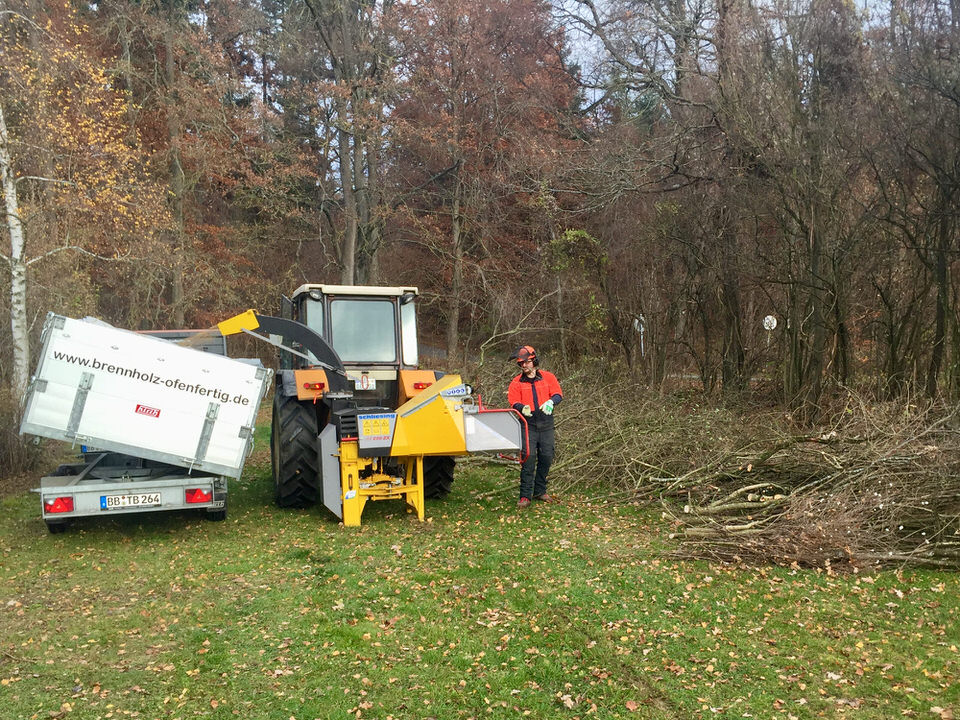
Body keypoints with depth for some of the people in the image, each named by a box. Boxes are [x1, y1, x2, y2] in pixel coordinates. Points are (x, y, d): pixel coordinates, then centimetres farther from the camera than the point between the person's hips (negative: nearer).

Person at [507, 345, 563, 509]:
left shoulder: (548, 377, 6)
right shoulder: (516, 382, 5)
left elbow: (558, 394, 0)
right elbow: (513, 402, -2)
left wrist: (550, 402, -22)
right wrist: (522, 408, -24)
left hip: (546, 425, 2)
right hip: (528, 425, -2)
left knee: (546, 458, 7)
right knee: (529, 458, -9)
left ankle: (540, 491, 24)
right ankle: (525, 496, -5)